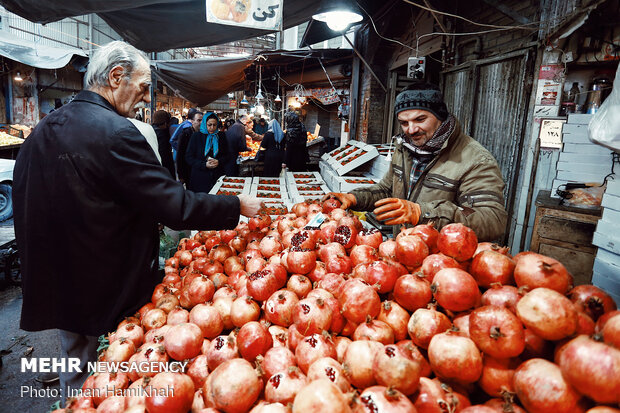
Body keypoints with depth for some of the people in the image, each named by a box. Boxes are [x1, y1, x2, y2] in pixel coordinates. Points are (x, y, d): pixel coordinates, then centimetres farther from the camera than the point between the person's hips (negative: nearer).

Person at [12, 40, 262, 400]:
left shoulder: (43, 129, 3)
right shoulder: (115, 132, -24)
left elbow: (23, 202, 11)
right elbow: (176, 206, -26)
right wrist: (237, 206, -13)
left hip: (59, 285, 8)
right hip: (112, 289, -8)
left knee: (75, 373, 26)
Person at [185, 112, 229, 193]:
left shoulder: (221, 136, 8)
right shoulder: (196, 136, 2)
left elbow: (226, 155, 11)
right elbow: (188, 157, -1)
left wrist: (218, 162, -11)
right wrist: (204, 165, -14)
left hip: (217, 177, 2)